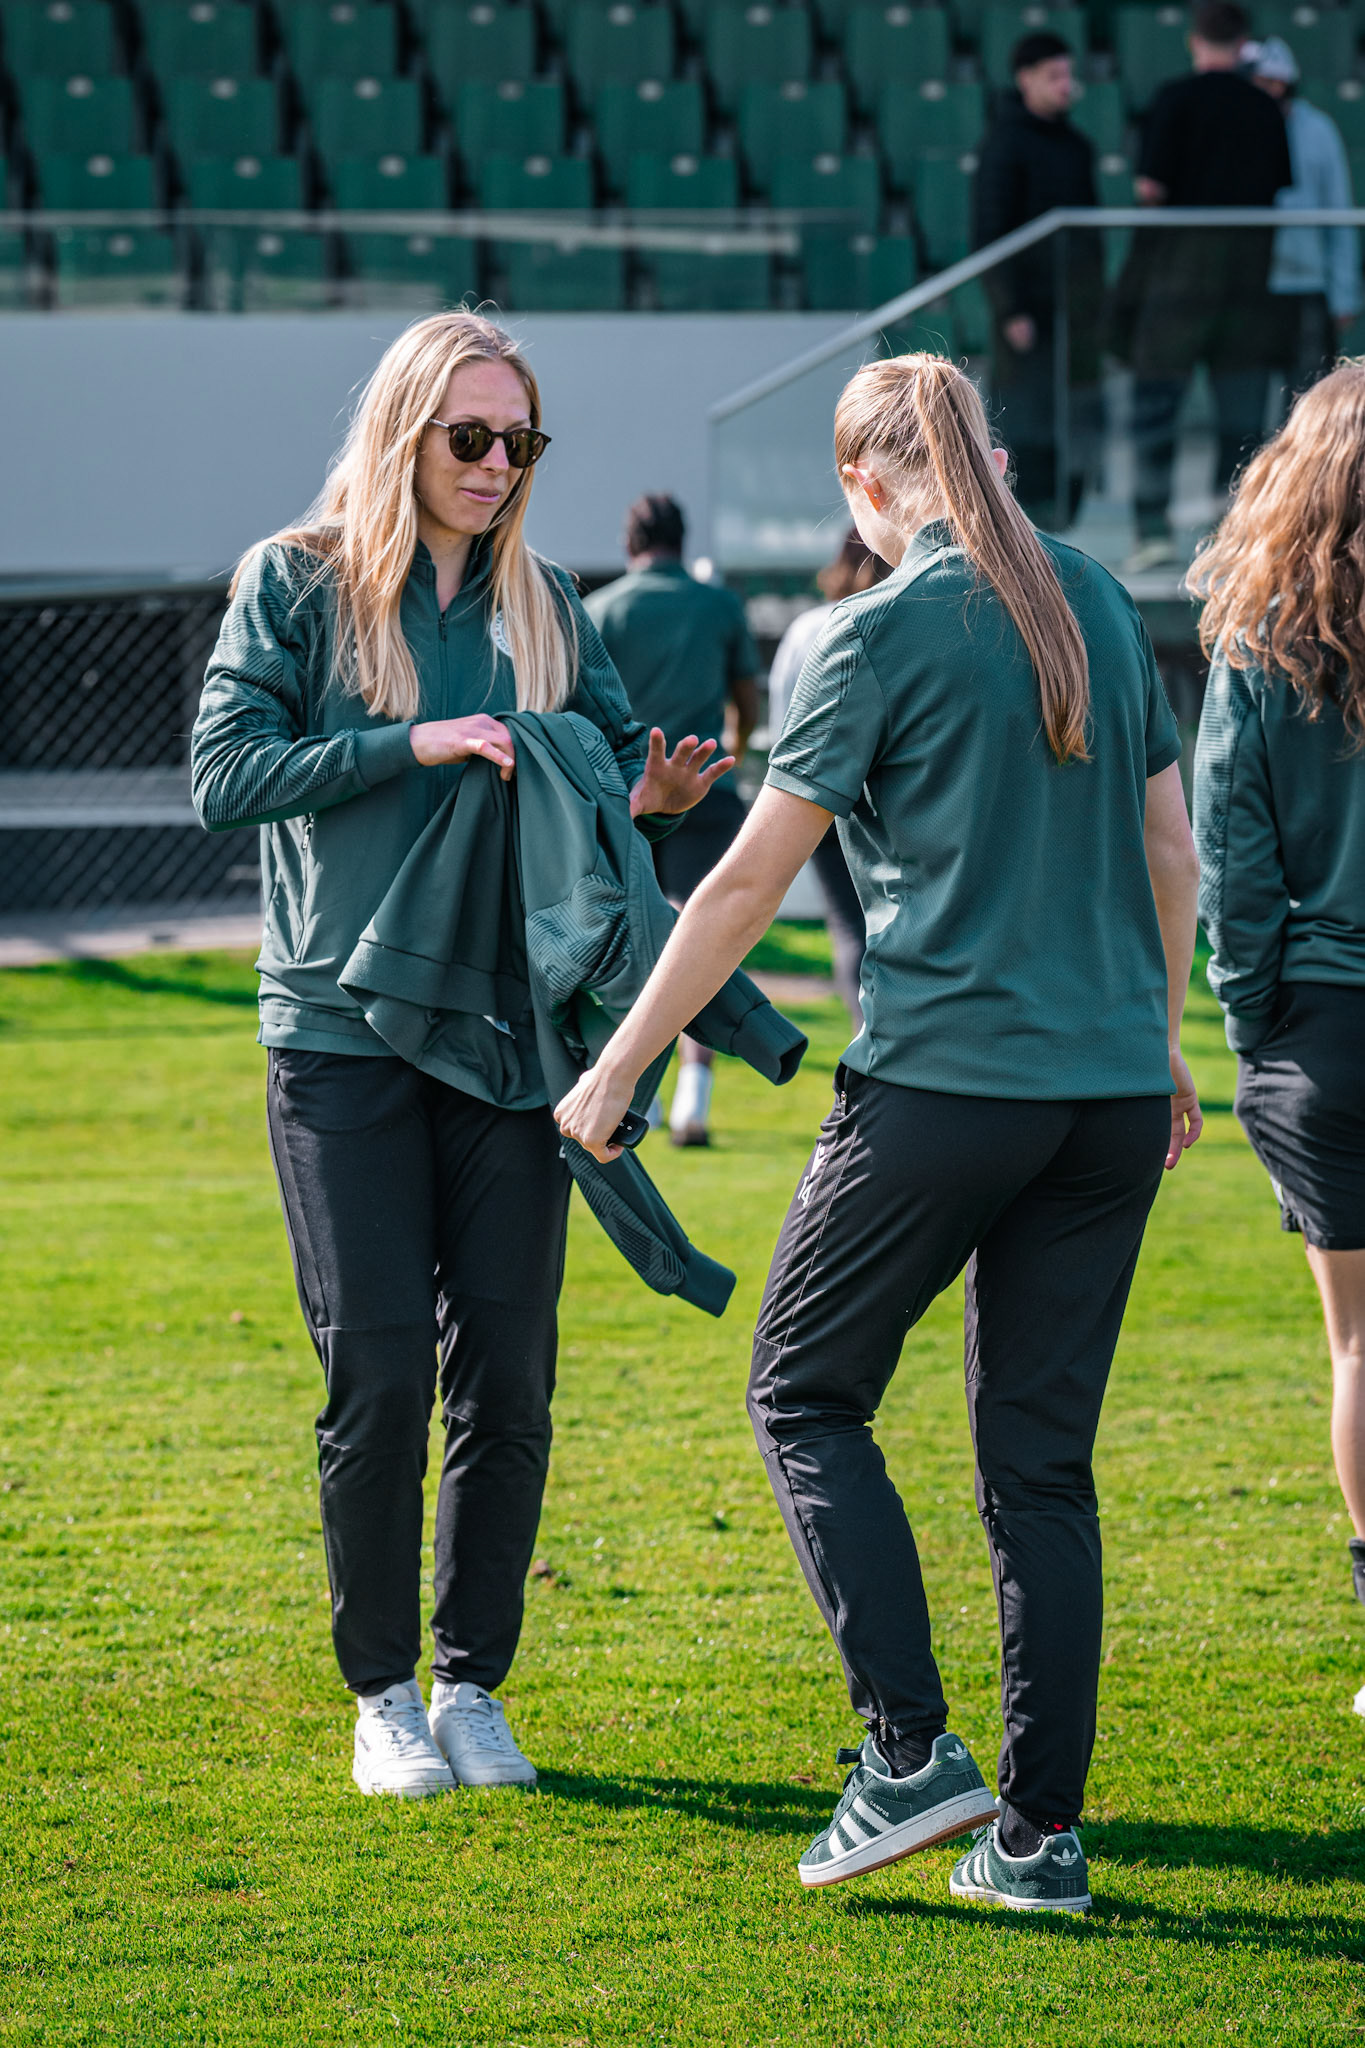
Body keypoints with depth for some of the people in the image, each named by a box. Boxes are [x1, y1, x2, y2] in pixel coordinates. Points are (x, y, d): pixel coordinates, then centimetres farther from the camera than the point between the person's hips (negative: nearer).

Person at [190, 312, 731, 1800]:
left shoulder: (540, 603, 12)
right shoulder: (294, 584, 1)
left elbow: (616, 743, 16)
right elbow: (225, 773, -7)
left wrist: (647, 792, -9)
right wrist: (411, 745, -18)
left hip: (509, 1034, 3)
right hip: (343, 1036, -3)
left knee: (506, 1371, 0)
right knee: (379, 1372, -5)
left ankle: (472, 1681, 13)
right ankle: (380, 1693, 9)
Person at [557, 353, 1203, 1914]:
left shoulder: (881, 635, -8)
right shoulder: (1099, 605, 9)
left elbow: (748, 883, -7)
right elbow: (1170, 852, 15)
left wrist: (617, 1068, 1)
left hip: (946, 1077, -6)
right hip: (1112, 1086, 6)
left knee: (806, 1393, 10)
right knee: (1042, 1456, 9)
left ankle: (910, 1750, -2)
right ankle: (1041, 1829, 7)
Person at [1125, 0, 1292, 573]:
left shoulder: (1177, 100, -7)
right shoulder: (1266, 110, 5)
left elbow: (1150, 187, -13)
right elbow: (1285, 193, 7)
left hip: (1180, 267, -3)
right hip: (1249, 272, 3)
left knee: (1155, 402, 4)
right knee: (1242, 412, 7)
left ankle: (1154, 527, -4)